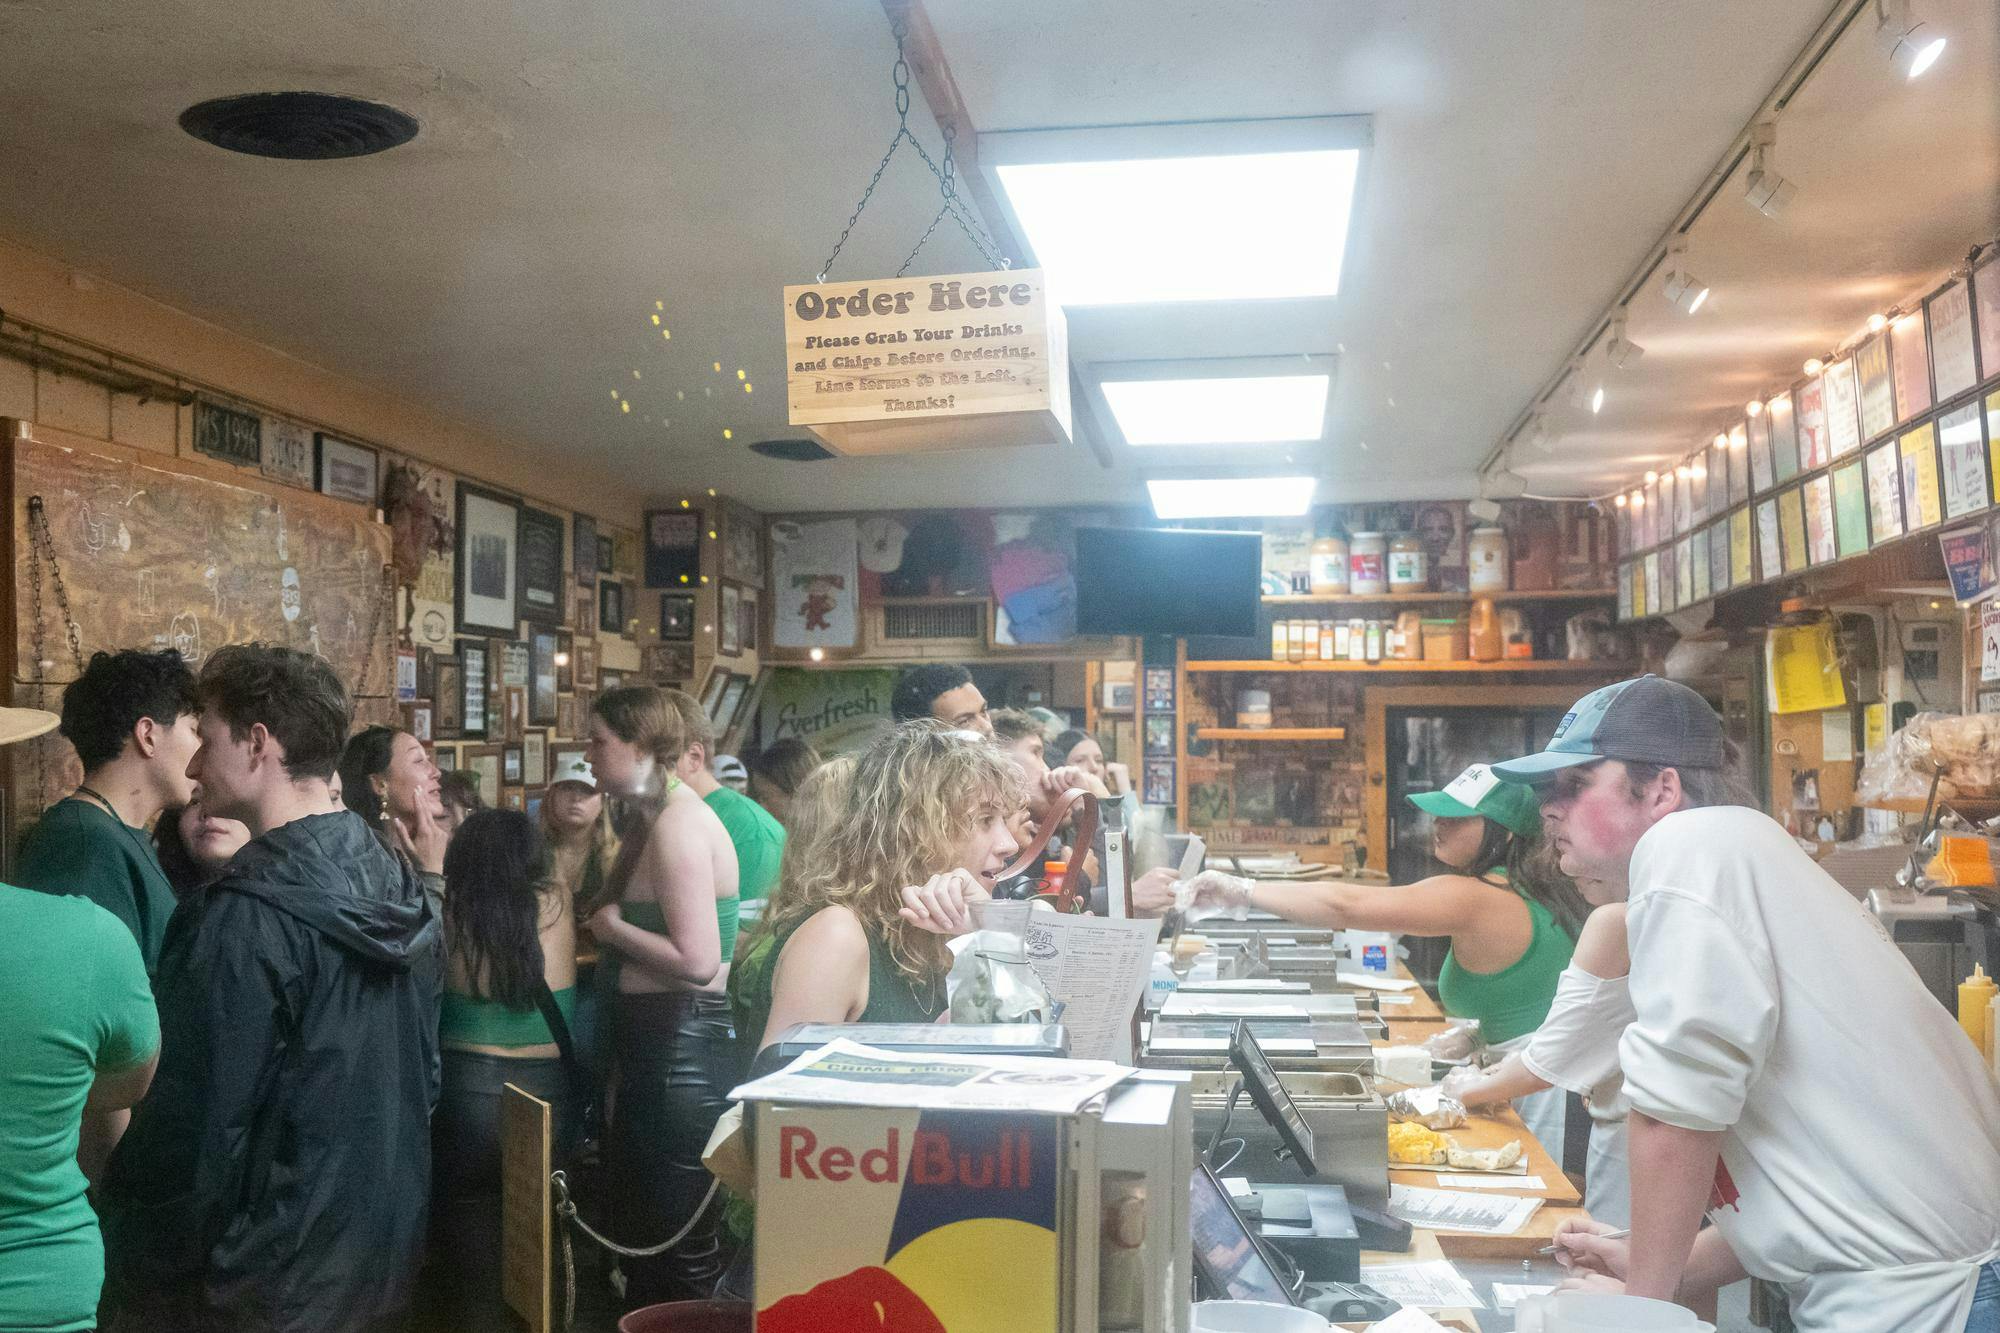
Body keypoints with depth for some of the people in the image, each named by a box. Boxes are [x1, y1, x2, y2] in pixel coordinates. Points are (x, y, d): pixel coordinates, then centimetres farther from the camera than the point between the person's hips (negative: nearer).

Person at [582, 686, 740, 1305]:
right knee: (634, 1221, 22)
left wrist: (614, 928, -14)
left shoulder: (680, 824, -19)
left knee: (678, 1236, 1)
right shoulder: (651, 818, 12)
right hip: (650, 1040, 10)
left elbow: (697, 961, -26)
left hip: (682, 1043, -10)